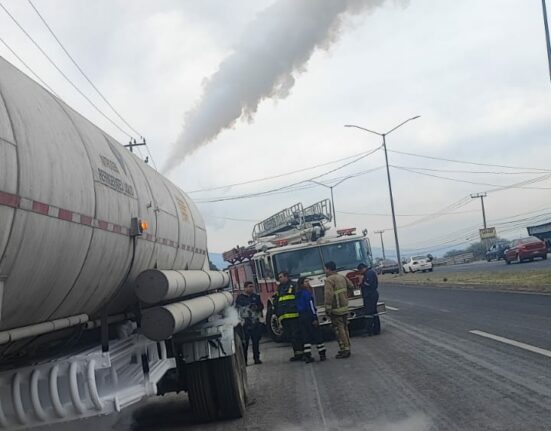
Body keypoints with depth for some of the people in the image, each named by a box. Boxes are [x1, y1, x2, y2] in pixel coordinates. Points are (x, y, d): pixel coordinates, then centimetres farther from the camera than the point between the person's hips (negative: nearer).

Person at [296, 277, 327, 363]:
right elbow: (311, 306, -17)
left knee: (306, 336, 8)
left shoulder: (298, 294, 12)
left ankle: (307, 356, 3)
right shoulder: (307, 293, -12)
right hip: (309, 316, -7)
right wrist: (315, 318, -16)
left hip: (301, 316, 7)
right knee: (317, 335, 2)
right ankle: (322, 354, 5)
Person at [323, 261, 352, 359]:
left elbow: (329, 295, -23)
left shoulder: (329, 280, -15)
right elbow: (351, 286, 22)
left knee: (339, 329, -4)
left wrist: (328, 308, -21)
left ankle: (344, 350, -3)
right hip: (345, 307, 8)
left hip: (336, 309, -8)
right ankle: (347, 348, 22)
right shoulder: (342, 277, 10)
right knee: (344, 328, 15)